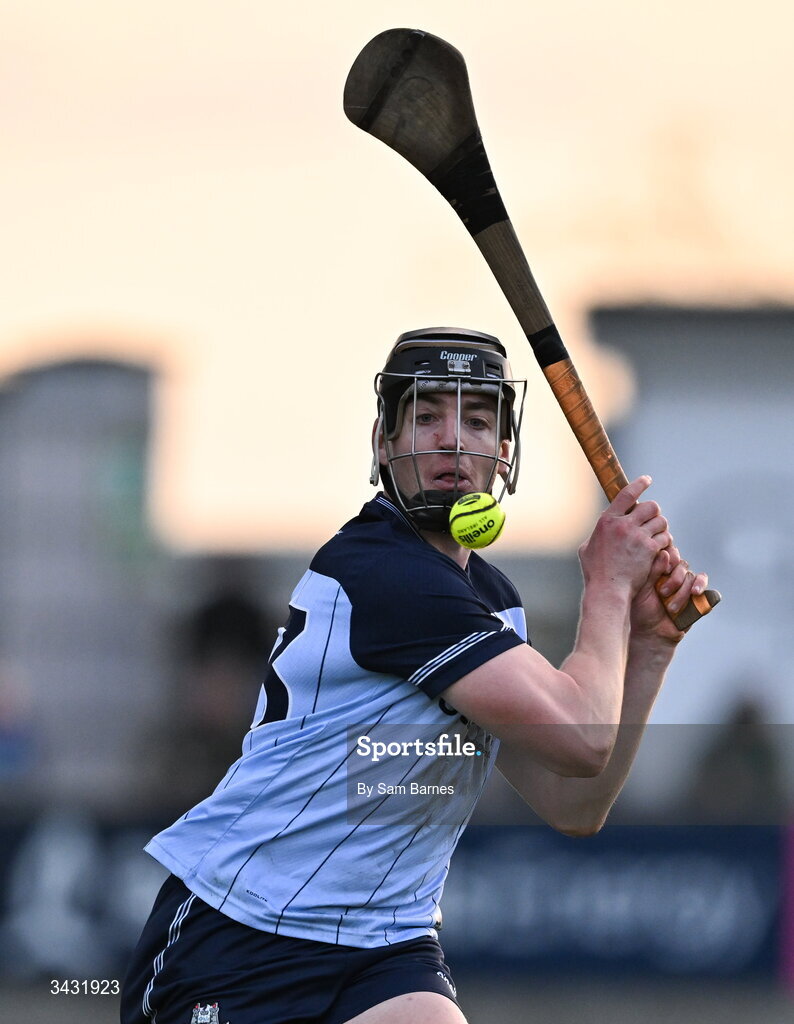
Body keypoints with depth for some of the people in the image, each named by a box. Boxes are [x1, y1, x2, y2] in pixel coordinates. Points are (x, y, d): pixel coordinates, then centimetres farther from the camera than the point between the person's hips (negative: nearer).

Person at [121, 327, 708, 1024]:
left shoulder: (491, 597, 12)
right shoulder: (380, 571, -17)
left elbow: (574, 808, 10)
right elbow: (580, 738, -20)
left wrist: (649, 643, 4)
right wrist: (610, 583, -5)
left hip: (389, 950, 7)